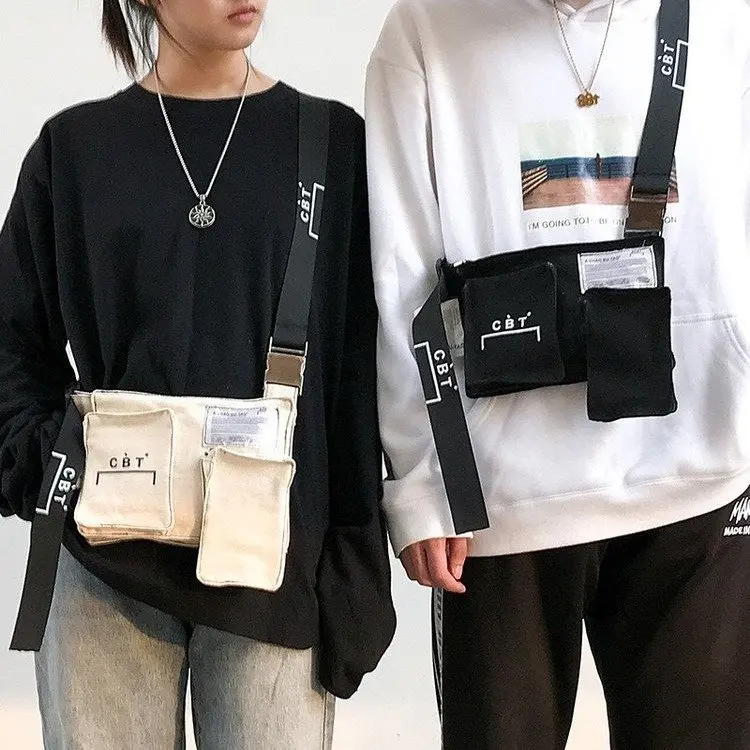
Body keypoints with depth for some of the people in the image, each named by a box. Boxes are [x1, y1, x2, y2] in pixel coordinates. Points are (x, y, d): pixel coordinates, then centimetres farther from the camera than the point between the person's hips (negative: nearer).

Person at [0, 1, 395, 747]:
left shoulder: (332, 140, 5)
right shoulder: (75, 145, 6)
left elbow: (356, 377, 3)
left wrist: (352, 568, -1)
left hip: (277, 562, 0)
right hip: (104, 563, 1)